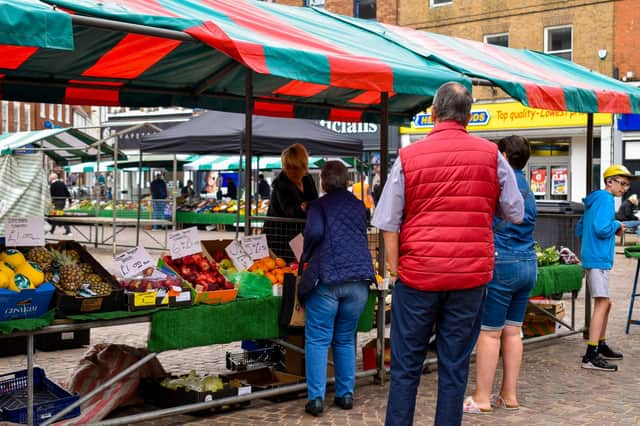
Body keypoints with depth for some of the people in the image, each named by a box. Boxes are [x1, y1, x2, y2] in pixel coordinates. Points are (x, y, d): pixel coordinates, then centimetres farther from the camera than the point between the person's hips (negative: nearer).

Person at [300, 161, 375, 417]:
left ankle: (316, 398, -3)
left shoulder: (318, 205, 3)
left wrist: (306, 256, 2)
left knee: (318, 340, 2)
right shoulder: (359, 206, 15)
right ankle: (346, 395, 16)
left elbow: (315, 232, -14)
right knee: (346, 340, 15)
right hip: (359, 278, 4)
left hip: (327, 278, -4)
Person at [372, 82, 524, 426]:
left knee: (405, 366, 8)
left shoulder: (408, 156, 0)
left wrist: (394, 267, 4)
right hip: (471, 275, 1)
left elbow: (388, 223, -2)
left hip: (418, 273, 0)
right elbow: (516, 213, 7)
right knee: (455, 367, 8)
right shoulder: (491, 155, 1)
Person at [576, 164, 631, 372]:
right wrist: (617, 225, -4)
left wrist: (614, 230, 16)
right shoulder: (605, 198, -11)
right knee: (602, 303, -15)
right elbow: (601, 228, -23)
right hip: (598, 259, -11)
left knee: (605, 304, 19)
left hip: (593, 259, 11)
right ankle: (591, 356, -20)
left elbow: (579, 230, 21)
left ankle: (601, 346, 30)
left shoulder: (594, 199, 18)